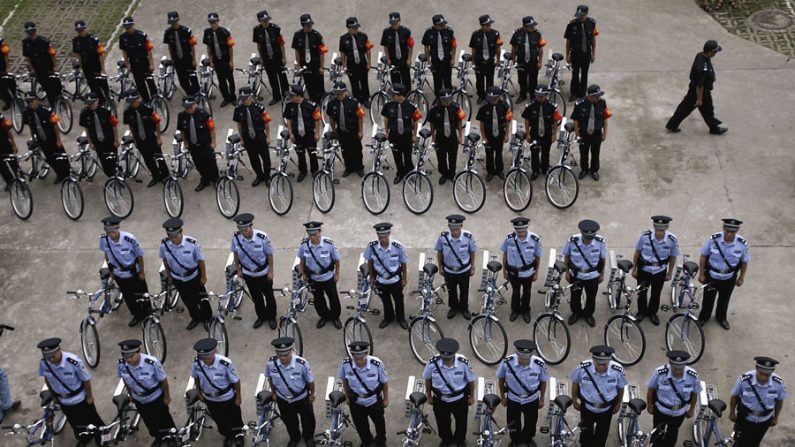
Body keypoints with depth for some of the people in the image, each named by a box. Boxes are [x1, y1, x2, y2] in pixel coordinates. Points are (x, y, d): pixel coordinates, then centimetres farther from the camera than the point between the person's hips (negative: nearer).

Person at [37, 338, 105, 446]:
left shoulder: (74, 362, -38)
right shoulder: (43, 363, -25)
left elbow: (86, 379, -22)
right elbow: (47, 379, -3)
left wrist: (90, 396, -8)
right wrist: (53, 395, 10)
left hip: (80, 398, -4)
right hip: (63, 400, 4)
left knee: (90, 418, 19)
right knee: (74, 422, 27)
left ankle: (100, 435, 49)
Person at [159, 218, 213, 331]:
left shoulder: (192, 243, -32)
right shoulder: (164, 244, -24)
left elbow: (200, 260, -16)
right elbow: (165, 260, -4)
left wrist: (203, 276, -5)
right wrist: (168, 275, 8)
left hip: (194, 277, -2)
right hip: (177, 278, 3)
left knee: (201, 298, 18)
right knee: (187, 300, 24)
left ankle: (206, 318, 45)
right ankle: (195, 318, 50)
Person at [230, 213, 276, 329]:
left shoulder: (262, 237, -31)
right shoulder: (236, 237, -23)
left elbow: (269, 254, -16)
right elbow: (236, 253, -3)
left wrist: (271, 271, -8)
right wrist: (238, 269, 6)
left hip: (263, 273, -2)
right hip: (248, 273, 2)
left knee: (268, 295, 18)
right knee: (256, 297, 21)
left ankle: (271, 317, 42)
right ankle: (261, 316, 45)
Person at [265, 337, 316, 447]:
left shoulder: (302, 364, -37)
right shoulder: (270, 363, -29)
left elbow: (310, 381, -17)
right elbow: (270, 378, -5)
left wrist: (312, 394, -1)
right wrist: (274, 393, 8)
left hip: (302, 398, -2)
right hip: (283, 399, 2)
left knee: (307, 419, 25)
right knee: (289, 421, 27)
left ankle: (308, 437, 57)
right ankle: (294, 438, 58)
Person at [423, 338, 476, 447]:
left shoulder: (464, 362, -30)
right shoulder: (432, 363, -28)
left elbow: (471, 380, -11)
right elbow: (428, 379, -7)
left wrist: (471, 397, 2)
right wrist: (429, 396, 5)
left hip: (460, 399, 0)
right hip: (440, 399, 0)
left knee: (461, 422, 24)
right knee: (442, 423, 22)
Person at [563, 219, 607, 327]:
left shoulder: (600, 242, -25)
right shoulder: (573, 241, -27)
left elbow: (603, 258, -7)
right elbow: (566, 256, -8)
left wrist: (602, 274, 3)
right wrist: (567, 272, 1)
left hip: (592, 276, 0)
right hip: (576, 275, 0)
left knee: (591, 297, 20)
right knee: (575, 296, 20)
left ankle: (588, 314, 47)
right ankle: (576, 313, 48)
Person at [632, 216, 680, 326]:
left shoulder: (672, 240, -23)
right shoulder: (645, 236, -24)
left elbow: (673, 257, -6)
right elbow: (637, 252, -8)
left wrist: (670, 273, 3)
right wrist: (634, 269, -1)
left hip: (660, 271, 0)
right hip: (644, 269, 0)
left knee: (656, 294, 18)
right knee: (642, 292, 17)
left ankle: (652, 313, 43)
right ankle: (641, 311, 43)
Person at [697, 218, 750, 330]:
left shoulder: (742, 244, -22)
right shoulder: (713, 239, -26)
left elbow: (744, 262, -5)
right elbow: (703, 257, -12)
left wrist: (741, 278, 4)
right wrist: (701, 274, -8)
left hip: (729, 278, 1)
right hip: (711, 276, -1)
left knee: (724, 299, 23)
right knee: (708, 297, 19)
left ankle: (721, 317, 50)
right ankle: (704, 316, 46)